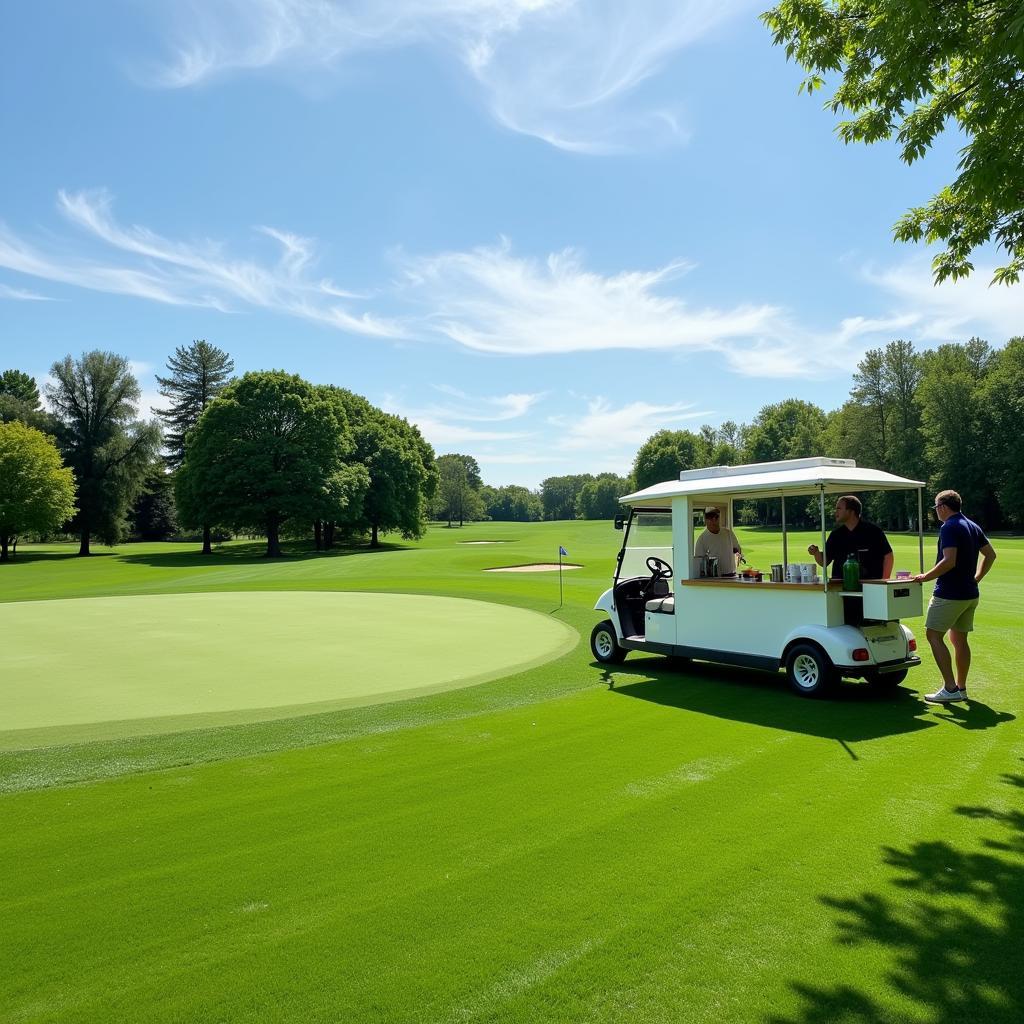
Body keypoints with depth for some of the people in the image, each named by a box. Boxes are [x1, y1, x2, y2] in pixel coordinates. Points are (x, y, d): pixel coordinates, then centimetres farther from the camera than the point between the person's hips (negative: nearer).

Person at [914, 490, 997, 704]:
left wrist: (925, 577, -14)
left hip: (949, 594, -9)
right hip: (970, 594, 9)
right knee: (959, 639, 14)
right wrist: (976, 578, 21)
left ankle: (951, 688, -9)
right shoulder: (973, 527, 14)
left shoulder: (949, 527, -15)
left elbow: (949, 561, -24)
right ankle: (961, 688, 18)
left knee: (934, 636, -5)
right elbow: (990, 554, 20)